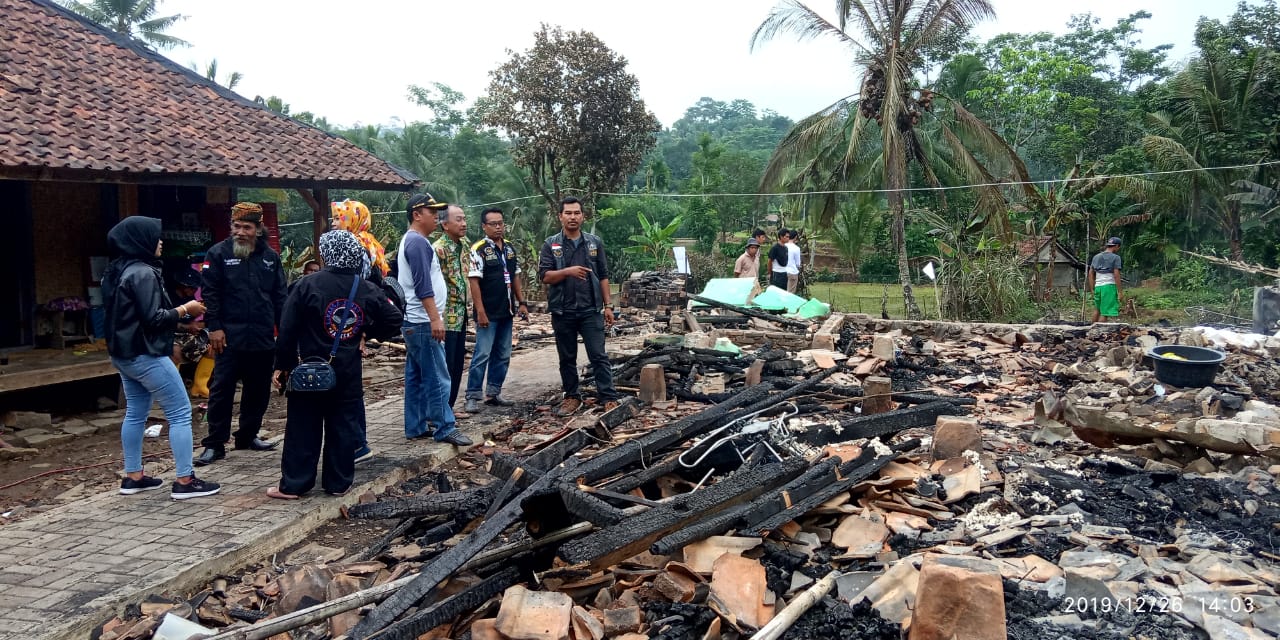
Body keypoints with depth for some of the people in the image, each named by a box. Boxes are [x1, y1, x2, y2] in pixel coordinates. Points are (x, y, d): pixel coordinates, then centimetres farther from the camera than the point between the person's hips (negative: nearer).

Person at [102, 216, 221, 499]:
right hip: (146, 356, -10)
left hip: (124, 354, 10)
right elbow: (154, 318, -23)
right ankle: (184, 481, -4)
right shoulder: (143, 273, -19)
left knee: (135, 413, 16)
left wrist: (177, 310, 13)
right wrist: (185, 309, -9)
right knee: (181, 413, -5)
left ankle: (133, 477, 22)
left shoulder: (116, 271, 11)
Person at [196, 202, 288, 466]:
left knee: (258, 389, 12)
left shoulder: (270, 256, 9)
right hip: (229, 336, -4)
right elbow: (210, 293, -4)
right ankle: (215, 444, 5)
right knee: (221, 389, -2)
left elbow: (280, 296, 12)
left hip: (263, 337, 4)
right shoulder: (218, 253, -1)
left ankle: (248, 435, 27)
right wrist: (214, 327, -11)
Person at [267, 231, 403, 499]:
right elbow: (394, 320, 5)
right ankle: (338, 482, 14)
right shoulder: (368, 290, 0)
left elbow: (288, 329, -8)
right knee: (344, 426, 9)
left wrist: (282, 365, 0)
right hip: (348, 372, 2)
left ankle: (293, 484, 10)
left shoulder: (308, 285, -9)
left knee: (303, 427, 6)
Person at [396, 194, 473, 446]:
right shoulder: (418, 242, -15)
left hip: (415, 322, 11)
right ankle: (445, 428, -3)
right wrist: (435, 318, -24)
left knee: (416, 376, 12)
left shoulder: (411, 241, 18)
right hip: (423, 322, -11)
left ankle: (416, 426, 17)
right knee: (437, 377, -7)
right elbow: (423, 286, -22)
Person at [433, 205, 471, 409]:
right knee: (444, 367, -3)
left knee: (457, 365, 13)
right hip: (446, 317, -8)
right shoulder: (438, 249, -17)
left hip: (461, 315, 8)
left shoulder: (464, 244, 9)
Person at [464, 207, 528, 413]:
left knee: (502, 355, 11)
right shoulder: (479, 250, -10)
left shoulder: (510, 247, 11)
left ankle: (493, 393, 20)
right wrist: (480, 311, -19)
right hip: (488, 314, -7)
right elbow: (474, 282, -14)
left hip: (506, 312, 7)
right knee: (482, 355, -6)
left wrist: (522, 302, 10)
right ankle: (473, 397, 0)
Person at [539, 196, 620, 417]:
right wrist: (567, 271, -21)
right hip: (563, 312, 0)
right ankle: (572, 397, 21)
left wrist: (607, 306, 4)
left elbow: (603, 276, 10)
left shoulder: (594, 243, 8)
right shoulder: (551, 245, 3)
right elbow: (544, 276, -4)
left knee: (599, 356, -3)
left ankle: (609, 399, -2)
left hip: (591, 310, 0)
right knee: (567, 358, 9)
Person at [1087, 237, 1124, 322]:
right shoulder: (1115, 258, -3)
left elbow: (1090, 274, 14)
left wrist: (1092, 290, 18)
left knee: (1097, 309, 19)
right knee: (1105, 312, -5)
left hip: (1097, 286, 6)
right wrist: (1120, 292, -8)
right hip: (1109, 286, -6)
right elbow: (1116, 275, -10)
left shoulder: (1096, 257, 14)